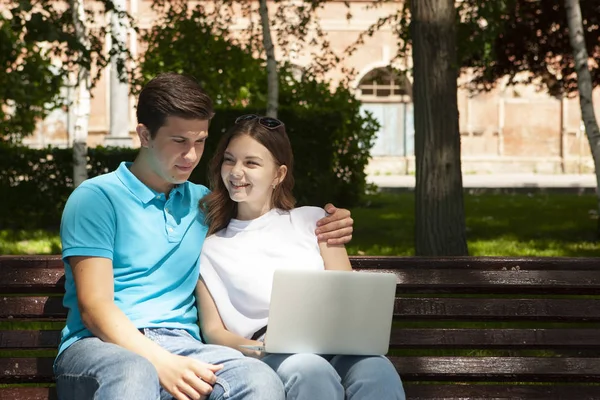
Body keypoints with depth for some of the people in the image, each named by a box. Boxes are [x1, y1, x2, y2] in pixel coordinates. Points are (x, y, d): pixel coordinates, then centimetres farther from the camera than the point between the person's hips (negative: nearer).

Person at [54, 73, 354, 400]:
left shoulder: (202, 202, 21)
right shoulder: (96, 198, 3)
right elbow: (95, 308, -6)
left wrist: (321, 234, 13)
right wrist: (161, 363, -22)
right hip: (103, 345, -4)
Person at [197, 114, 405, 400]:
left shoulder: (312, 220, 22)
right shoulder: (209, 247, 20)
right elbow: (213, 330, 11)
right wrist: (257, 350, -13)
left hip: (334, 346, 1)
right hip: (270, 357, -1)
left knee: (374, 370, -38)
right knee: (308, 371, -40)